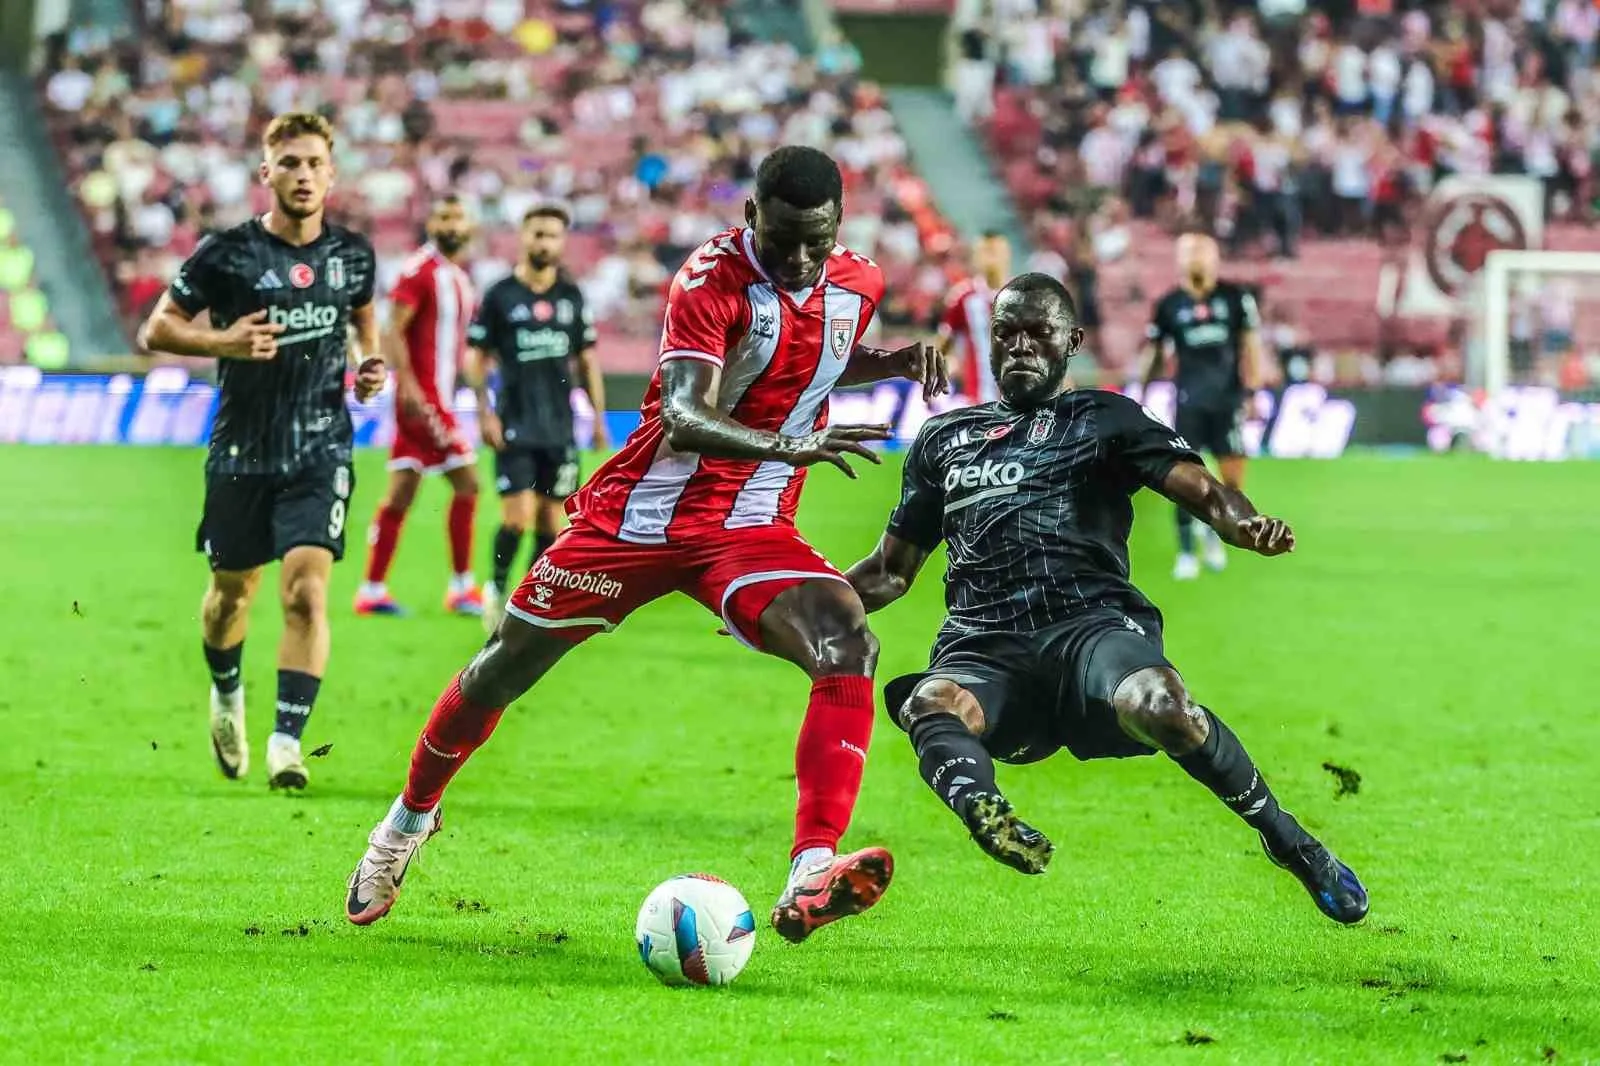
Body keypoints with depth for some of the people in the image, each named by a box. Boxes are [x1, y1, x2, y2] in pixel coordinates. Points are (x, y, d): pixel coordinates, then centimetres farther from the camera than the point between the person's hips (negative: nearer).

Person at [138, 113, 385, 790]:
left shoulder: (351, 253, 2)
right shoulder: (227, 252, -7)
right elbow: (155, 331, -3)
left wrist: (370, 366, 4)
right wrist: (224, 340, -19)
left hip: (321, 452, 0)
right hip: (242, 450, 0)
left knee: (307, 590, -17)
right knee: (233, 590, 14)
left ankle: (287, 740, -18)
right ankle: (226, 696, 44)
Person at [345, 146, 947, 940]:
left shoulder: (857, 287, -1)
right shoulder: (713, 278, -21)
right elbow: (684, 416, -35)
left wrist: (891, 365, 4)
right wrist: (784, 445, -52)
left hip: (752, 529, 3)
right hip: (637, 514, -3)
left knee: (849, 649, -25)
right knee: (502, 671, 10)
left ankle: (809, 879, -34)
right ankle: (410, 817, 40)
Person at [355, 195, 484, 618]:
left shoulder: (459, 277, 17)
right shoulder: (421, 270, -10)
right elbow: (393, 330, -16)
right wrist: (408, 384, -25)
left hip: (439, 396, 9)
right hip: (422, 396, -9)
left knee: (402, 492, 7)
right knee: (466, 481, -8)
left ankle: (372, 589, 8)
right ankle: (462, 586, -2)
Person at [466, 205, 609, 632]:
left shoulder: (571, 296, 9)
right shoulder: (500, 295, -1)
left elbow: (587, 358, 15)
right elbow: (477, 356, 2)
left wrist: (598, 416, 11)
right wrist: (484, 413, -7)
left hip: (560, 427, 4)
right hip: (515, 425, -4)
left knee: (553, 521, 4)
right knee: (518, 515, -12)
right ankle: (496, 589, 9)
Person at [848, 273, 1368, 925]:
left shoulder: (1105, 419, 19)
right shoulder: (943, 439, 29)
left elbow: (1196, 486, 2)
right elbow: (893, 569, 33)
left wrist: (1246, 525, -22)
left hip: (1092, 625, -2)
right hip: (984, 645, 2)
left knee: (1155, 701, -37)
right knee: (930, 703, -36)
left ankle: (1292, 845, -19)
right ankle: (990, 819, -66)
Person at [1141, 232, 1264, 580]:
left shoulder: (1236, 298, 0)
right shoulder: (1169, 305, 3)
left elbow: (1250, 346, 3)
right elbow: (1154, 354, 10)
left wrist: (1252, 392, -4)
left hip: (1227, 398, 0)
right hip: (1189, 401, 0)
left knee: (1233, 479, -1)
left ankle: (1215, 529, 27)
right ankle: (1186, 552, 4)